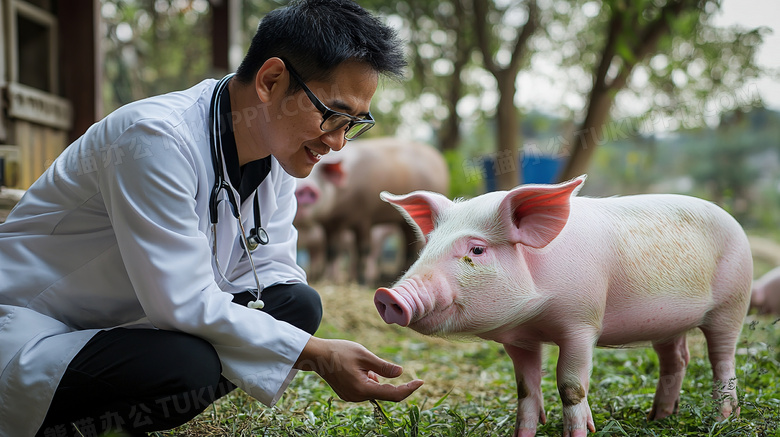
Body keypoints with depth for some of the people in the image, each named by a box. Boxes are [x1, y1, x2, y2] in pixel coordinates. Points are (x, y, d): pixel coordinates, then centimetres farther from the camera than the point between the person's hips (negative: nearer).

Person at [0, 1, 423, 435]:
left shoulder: (279, 152, -1)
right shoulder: (157, 138, -27)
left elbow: (269, 267, 3)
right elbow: (184, 302, -29)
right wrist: (317, 354, -28)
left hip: (127, 327, 9)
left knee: (299, 303, -6)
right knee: (189, 366, -34)